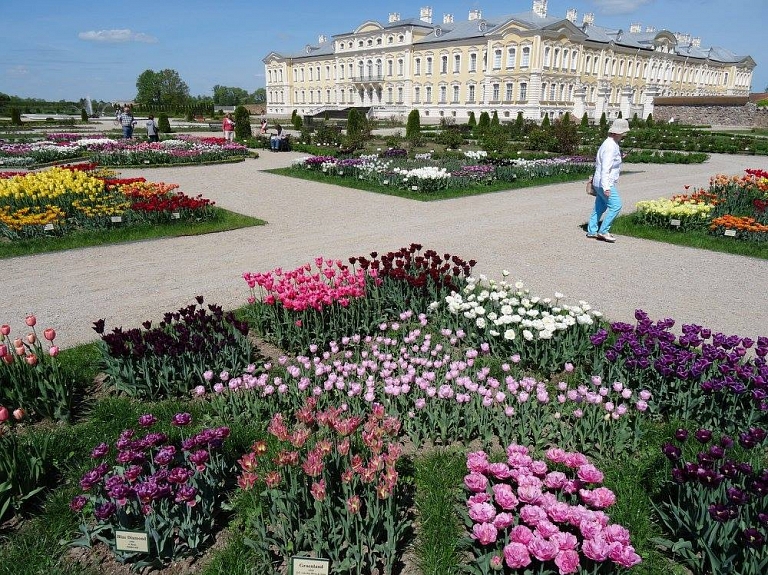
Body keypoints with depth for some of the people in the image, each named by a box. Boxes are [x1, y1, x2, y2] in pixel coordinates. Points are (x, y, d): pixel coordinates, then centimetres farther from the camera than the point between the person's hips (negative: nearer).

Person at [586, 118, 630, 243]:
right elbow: (605, 168, -25)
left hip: (602, 183, 11)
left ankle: (592, 231, 20)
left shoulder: (613, 144, 13)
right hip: (606, 183, -11)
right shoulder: (610, 146, -19)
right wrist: (606, 187, -28)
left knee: (600, 207, 14)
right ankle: (603, 231, -5)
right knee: (616, 206, -10)